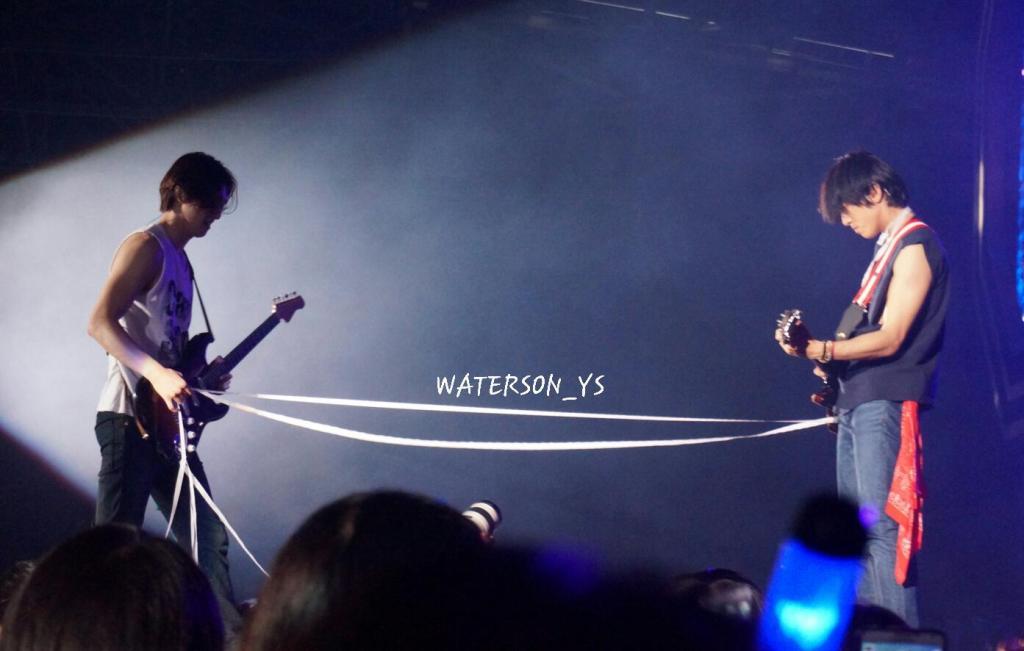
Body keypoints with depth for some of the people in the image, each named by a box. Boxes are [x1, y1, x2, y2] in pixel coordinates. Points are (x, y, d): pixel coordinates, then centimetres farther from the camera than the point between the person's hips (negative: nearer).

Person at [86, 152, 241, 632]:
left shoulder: (179, 258, 20)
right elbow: (100, 322, -20)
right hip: (132, 418, -10)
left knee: (207, 535, 14)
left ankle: (229, 634, 22)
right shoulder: (146, 246, -8)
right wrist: (158, 374, -28)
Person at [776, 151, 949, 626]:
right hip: (856, 401, 10)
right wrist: (820, 353, 9)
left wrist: (820, 350, -23)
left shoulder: (914, 245, -11)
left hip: (884, 404, -10)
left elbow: (889, 338, -17)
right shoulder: (888, 246, 18)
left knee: (882, 526, -13)